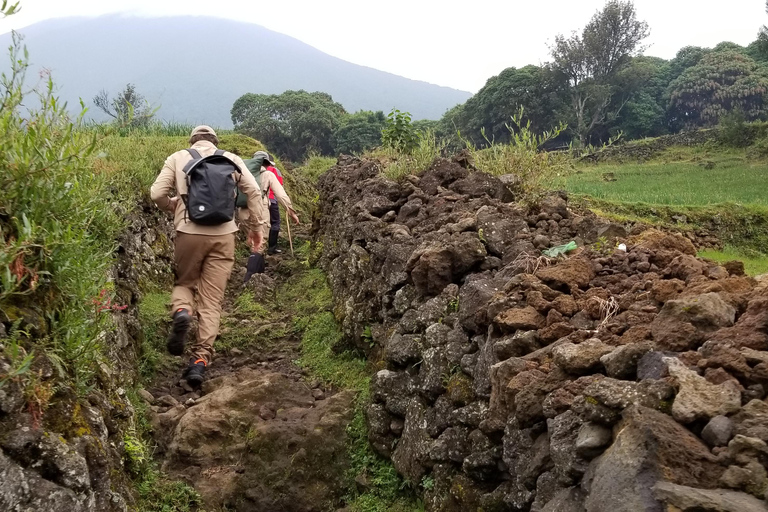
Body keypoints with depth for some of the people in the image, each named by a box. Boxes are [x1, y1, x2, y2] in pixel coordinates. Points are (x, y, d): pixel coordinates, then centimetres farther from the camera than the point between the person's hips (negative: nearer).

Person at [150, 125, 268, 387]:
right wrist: (257, 225, 10)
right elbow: (253, 190, 2)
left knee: (184, 282, 23)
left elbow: (157, 193, 2)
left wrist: (172, 206, 22)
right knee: (212, 301, 5)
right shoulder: (231, 159, 13)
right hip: (223, 235, 1)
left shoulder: (177, 158, 11)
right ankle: (201, 359, -2)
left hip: (189, 232, 0)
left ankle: (181, 312, -10)